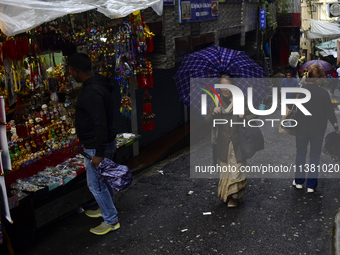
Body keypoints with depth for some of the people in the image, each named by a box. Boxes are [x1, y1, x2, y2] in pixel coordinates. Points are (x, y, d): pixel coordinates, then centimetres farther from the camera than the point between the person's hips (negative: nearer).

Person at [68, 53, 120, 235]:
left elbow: (100, 123, -30)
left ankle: (111, 221, 16)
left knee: (96, 184, 3)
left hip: (96, 146, -10)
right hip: (106, 142, 10)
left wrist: (99, 153, -27)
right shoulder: (98, 85, 6)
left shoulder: (92, 92, -27)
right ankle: (106, 209, 43)